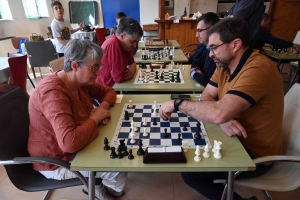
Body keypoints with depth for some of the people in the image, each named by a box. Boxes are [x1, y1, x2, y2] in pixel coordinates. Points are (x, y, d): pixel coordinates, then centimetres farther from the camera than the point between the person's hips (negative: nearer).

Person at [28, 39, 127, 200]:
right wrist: (95, 118, -27)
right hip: (57, 161, -8)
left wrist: (103, 106, -12)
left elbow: (108, 91, 10)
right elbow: (70, 142, -44)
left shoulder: (80, 81, -6)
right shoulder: (53, 93, -33)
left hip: (77, 147, 8)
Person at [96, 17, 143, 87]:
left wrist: (131, 70, -12)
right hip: (105, 89, -7)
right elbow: (119, 77, -27)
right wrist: (130, 71, -8)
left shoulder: (125, 44, 0)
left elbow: (132, 63, 10)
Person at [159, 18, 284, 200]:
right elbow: (206, 98, -4)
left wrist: (177, 103, -28)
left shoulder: (258, 69, -29)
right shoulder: (225, 64, -1)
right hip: (235, 139, 8)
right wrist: (223, 119, -24)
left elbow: (219, 113, -41)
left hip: (255, 153, -8)